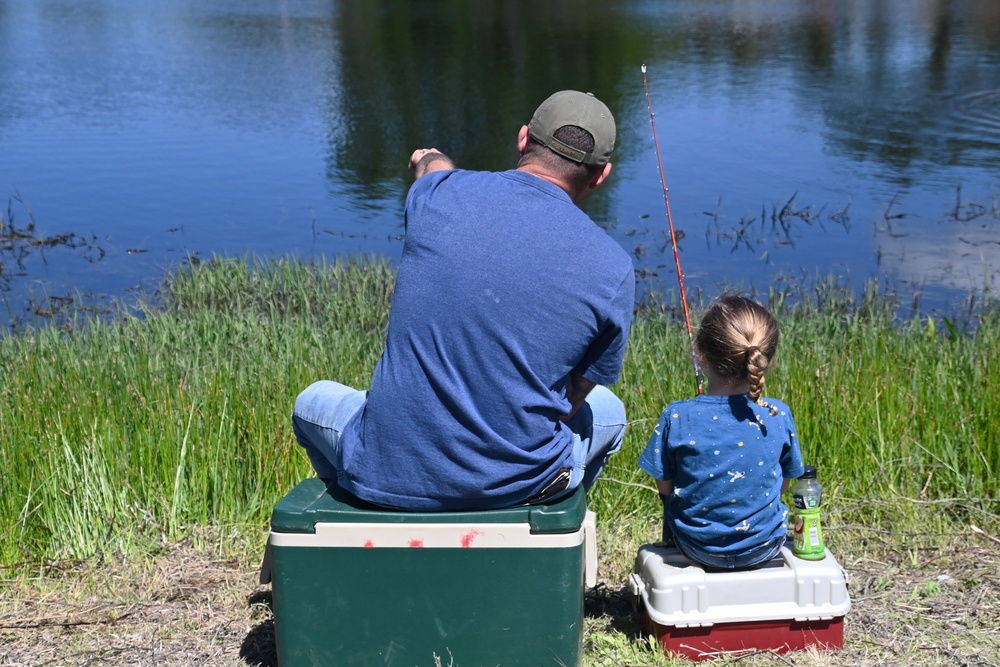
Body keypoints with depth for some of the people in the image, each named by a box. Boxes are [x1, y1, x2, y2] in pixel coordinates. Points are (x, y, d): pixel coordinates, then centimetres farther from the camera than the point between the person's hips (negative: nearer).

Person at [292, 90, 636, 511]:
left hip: (388, 474, 0)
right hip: (520, 485, 0)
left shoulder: (440, 194, -6)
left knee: (314, 401, 34)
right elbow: (568, 403, 1)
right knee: (606, 412, 33)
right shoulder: (613, 269, -9)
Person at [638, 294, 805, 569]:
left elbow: (664, 487, -8)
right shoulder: (779, 415, -15)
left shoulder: (677, 416, -19)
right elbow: (782, 485, -2)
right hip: (765, 546, 1)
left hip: (697, 547, -1)